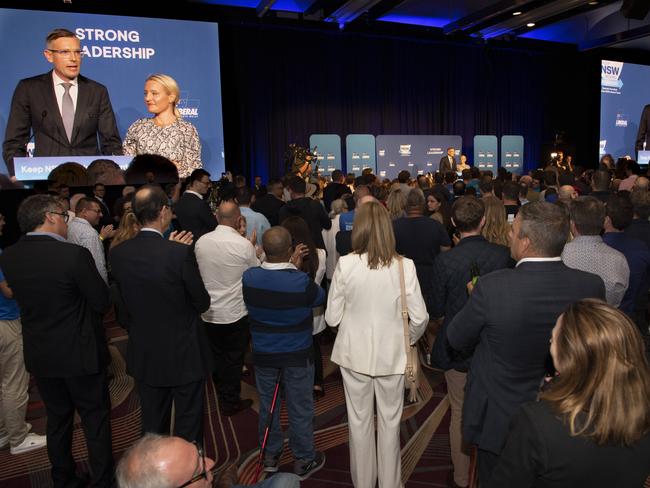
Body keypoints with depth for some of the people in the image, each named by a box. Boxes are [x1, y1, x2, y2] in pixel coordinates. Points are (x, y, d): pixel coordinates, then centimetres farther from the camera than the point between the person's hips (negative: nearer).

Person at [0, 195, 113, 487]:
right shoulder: (74, 254, -24)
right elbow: (102, 303, -15)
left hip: (40, 355, 6)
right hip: (80, 354, -5)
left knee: (57, 419, 23)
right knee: (95, 419, 12)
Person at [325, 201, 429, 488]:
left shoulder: (345, 264, -15)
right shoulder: (404, 266, -14)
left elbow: (332, 317, -8)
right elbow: (420, 318, -8)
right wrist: (409, 340, 12)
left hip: (355, 353, 0)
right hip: (391, 354, 0)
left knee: (359, 421, 18)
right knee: (390, 422, 19)